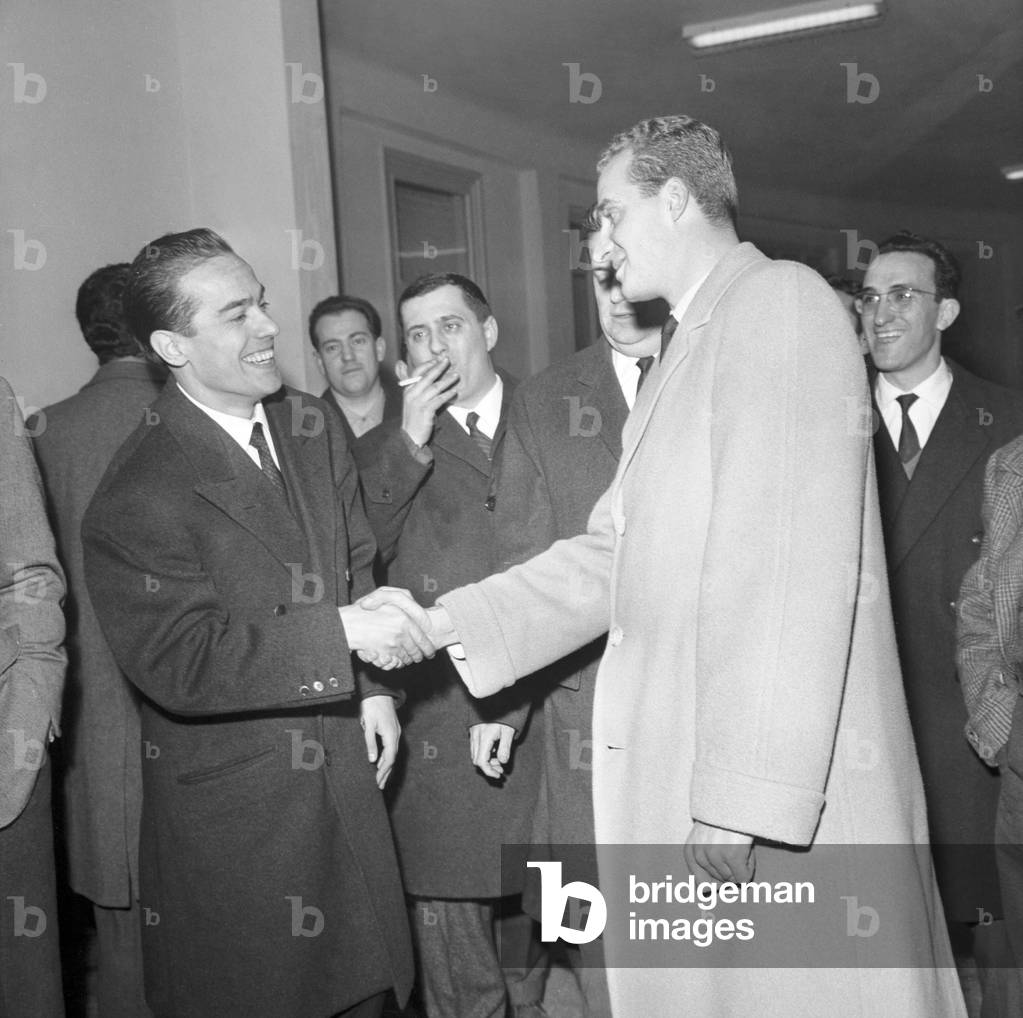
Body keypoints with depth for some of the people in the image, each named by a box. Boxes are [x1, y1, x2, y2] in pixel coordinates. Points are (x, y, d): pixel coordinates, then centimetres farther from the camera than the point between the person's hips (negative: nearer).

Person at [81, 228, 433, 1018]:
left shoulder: (312, 426, 3)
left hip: (344, 768, 6)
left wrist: (373, 684, 0)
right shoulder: (138, 497, -18)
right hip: (231, 811, -5)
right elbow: (180, 662, -22)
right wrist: (346, 632, -28)